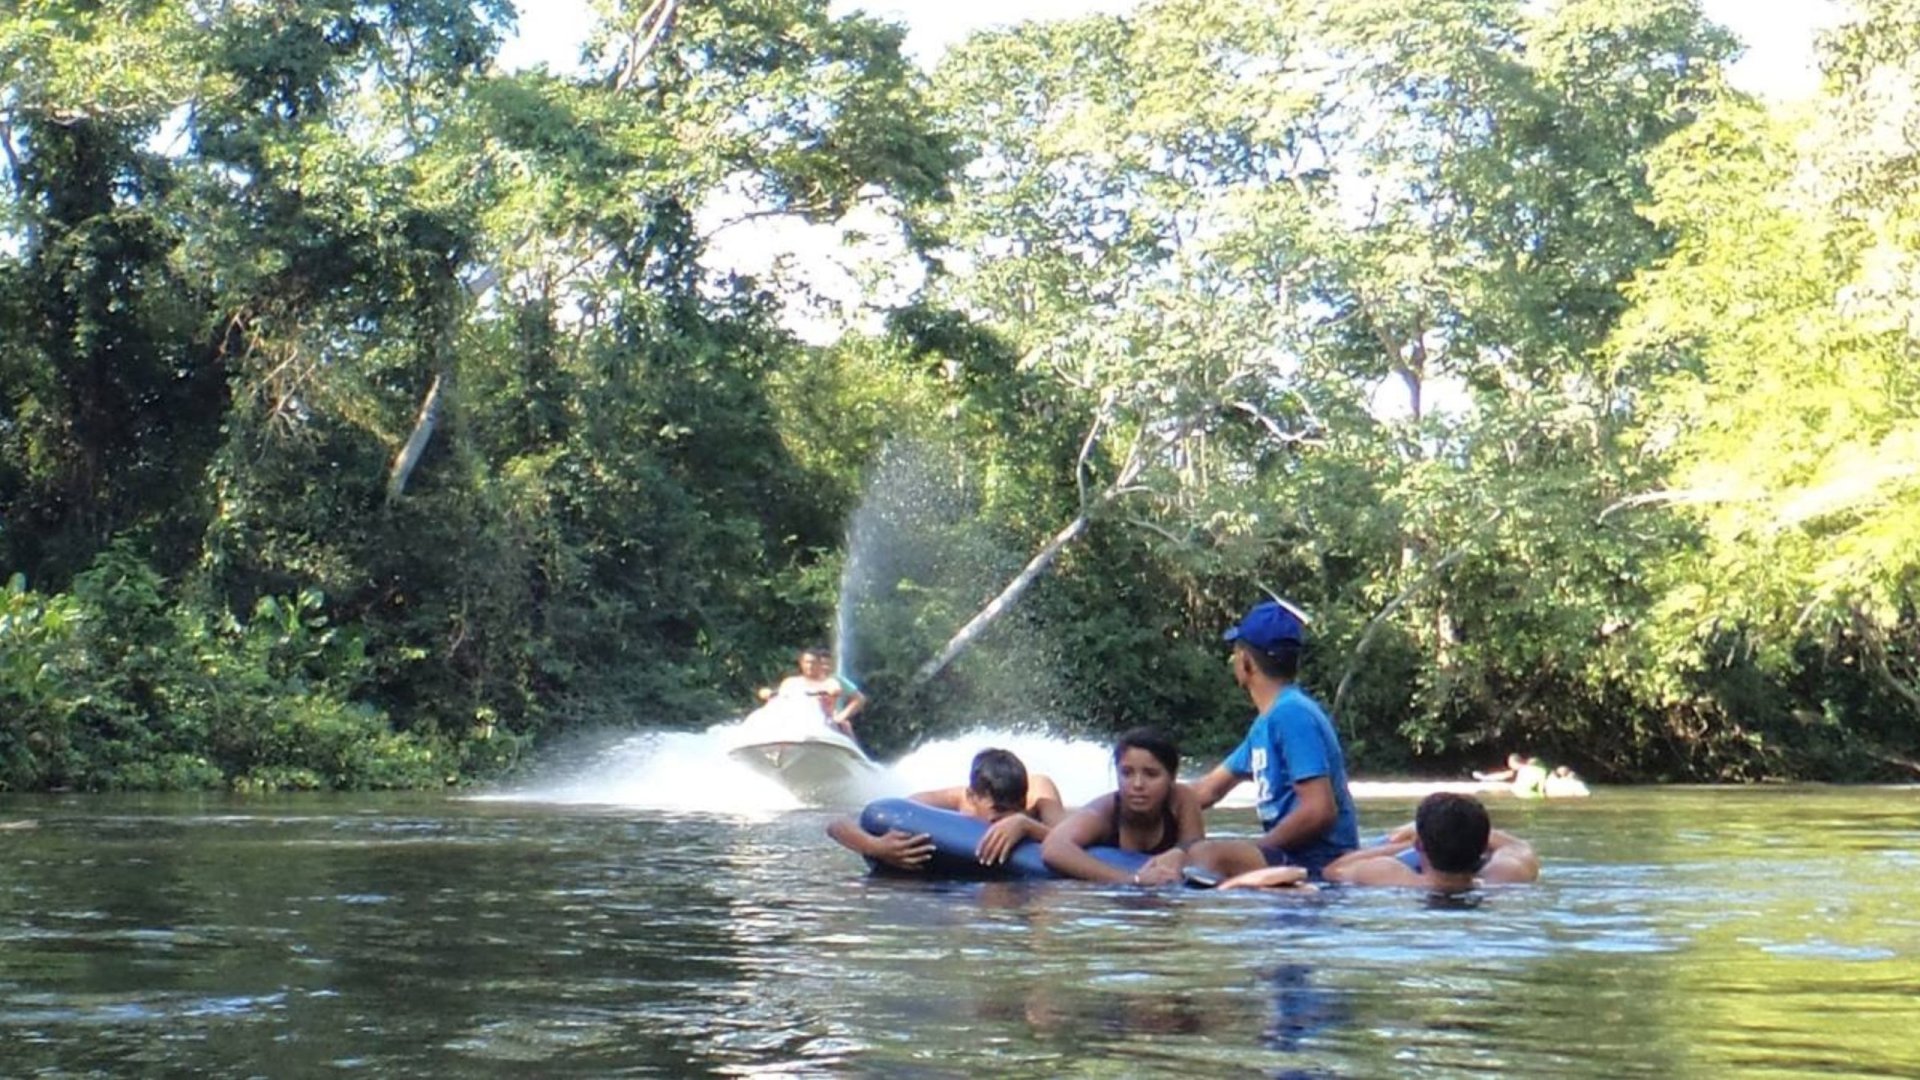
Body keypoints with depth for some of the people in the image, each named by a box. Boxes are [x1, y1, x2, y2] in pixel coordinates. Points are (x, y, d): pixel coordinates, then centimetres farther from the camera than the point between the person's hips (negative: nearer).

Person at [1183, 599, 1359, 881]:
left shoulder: (1293, 714, -14)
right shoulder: (1266, 722, 16)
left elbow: (1319, 811, -21)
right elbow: (1209, 789, 27)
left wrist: (1255, 850, -13)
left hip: (1320, 863, -11)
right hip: (1289, 855, 11)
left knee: (1205, 857, -32)